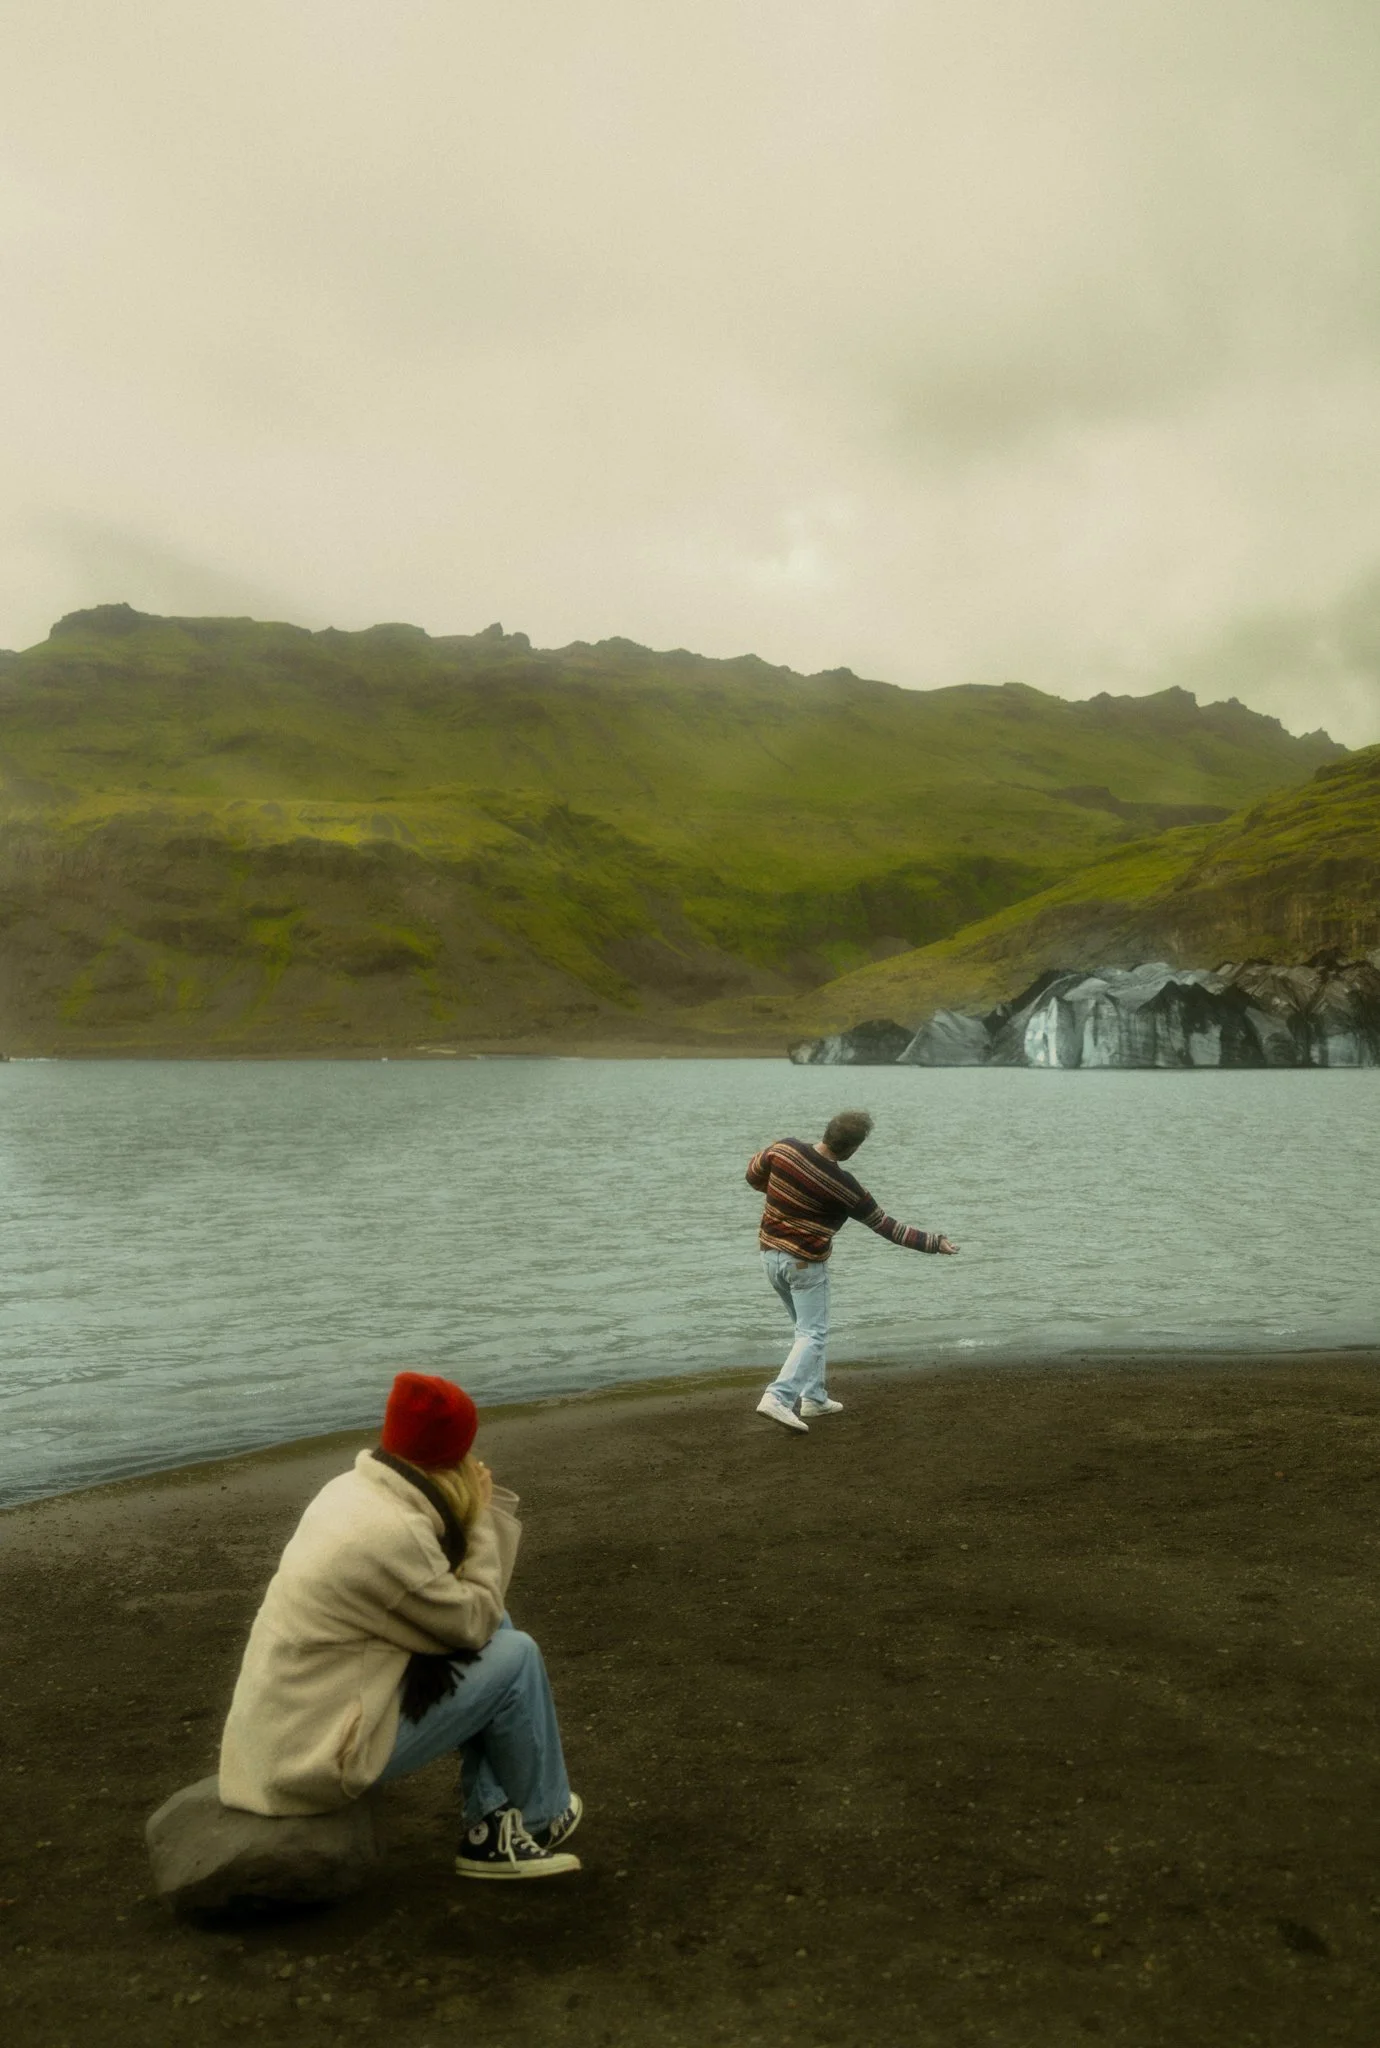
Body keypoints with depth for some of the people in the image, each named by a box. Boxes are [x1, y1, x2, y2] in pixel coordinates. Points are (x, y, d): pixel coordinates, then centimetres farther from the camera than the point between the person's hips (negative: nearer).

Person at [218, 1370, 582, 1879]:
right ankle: (540, 1818, 19)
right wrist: (479, 1518, -7)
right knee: (515, 1656, -5)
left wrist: (480, 1515, -3)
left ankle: (492, 1828, 19)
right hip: (318, 1756, -9)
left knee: (495, 1632, 12)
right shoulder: (391, 1532, -27)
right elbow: (473, 1622, -12)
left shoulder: (353, 1491, 1)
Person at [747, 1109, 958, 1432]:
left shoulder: (784, 1148, -10)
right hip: (805, 1264, -7)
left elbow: (753, 1175, 9)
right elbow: (888, 1227, -10)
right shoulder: (844, 1187, -19)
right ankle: (777, 1398, -15)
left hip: (771, 1254, 7)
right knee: (814, 1334, 0)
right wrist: (934, 1241, -1)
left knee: (807, 1328, 20)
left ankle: (813, 1397, 22)